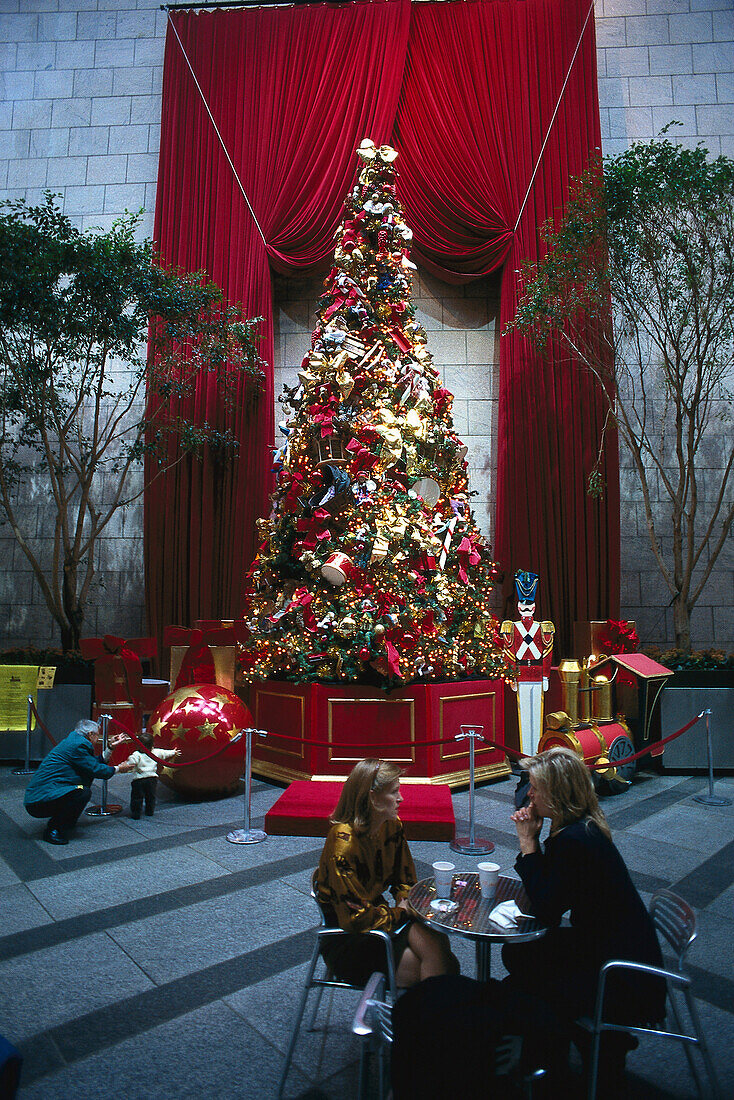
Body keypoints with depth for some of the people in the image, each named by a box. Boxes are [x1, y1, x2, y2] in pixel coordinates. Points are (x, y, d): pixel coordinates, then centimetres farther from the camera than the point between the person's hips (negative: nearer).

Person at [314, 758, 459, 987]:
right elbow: (356, 918, -23)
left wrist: (407, 903, -10)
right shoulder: (343, 842, -26)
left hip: (377, 913, 6)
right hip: (346, 938, -6)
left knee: (438, 941, -20)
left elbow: (404, 880, 11)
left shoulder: (392, 826, -2)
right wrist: (401, 913, -12)